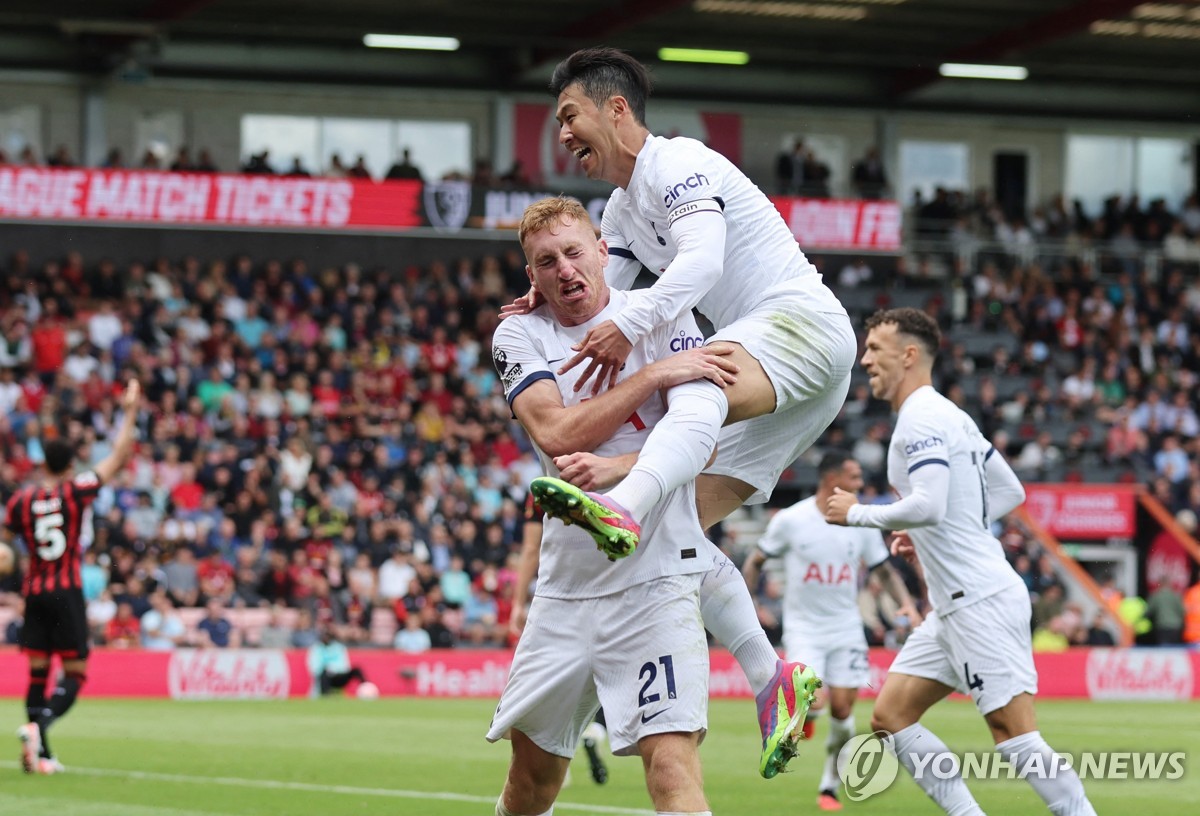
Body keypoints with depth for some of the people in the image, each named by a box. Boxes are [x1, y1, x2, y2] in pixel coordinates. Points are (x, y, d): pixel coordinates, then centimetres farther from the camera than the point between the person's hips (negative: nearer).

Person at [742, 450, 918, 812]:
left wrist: (907, 604, -5)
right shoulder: (789, 520, -8)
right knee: (815, 700, -22)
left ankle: (829, 788, 15)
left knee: (842, 709, -2)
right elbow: (755, 562, 4)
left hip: (846, 629, 3)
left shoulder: (862, 524, 1)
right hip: (803, 628, -3)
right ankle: (801, 712, 16)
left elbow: (885, 571, 11)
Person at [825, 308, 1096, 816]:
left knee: (1013, 735, -13)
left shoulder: (922, 417, -12)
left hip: (982, 600, -11)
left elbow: (929, 505, -25)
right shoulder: (948, 415, 18)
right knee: (890, 716, 8)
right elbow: (1011, 492, 23)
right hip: (958, 605, 11)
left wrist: (857, 514, -12)